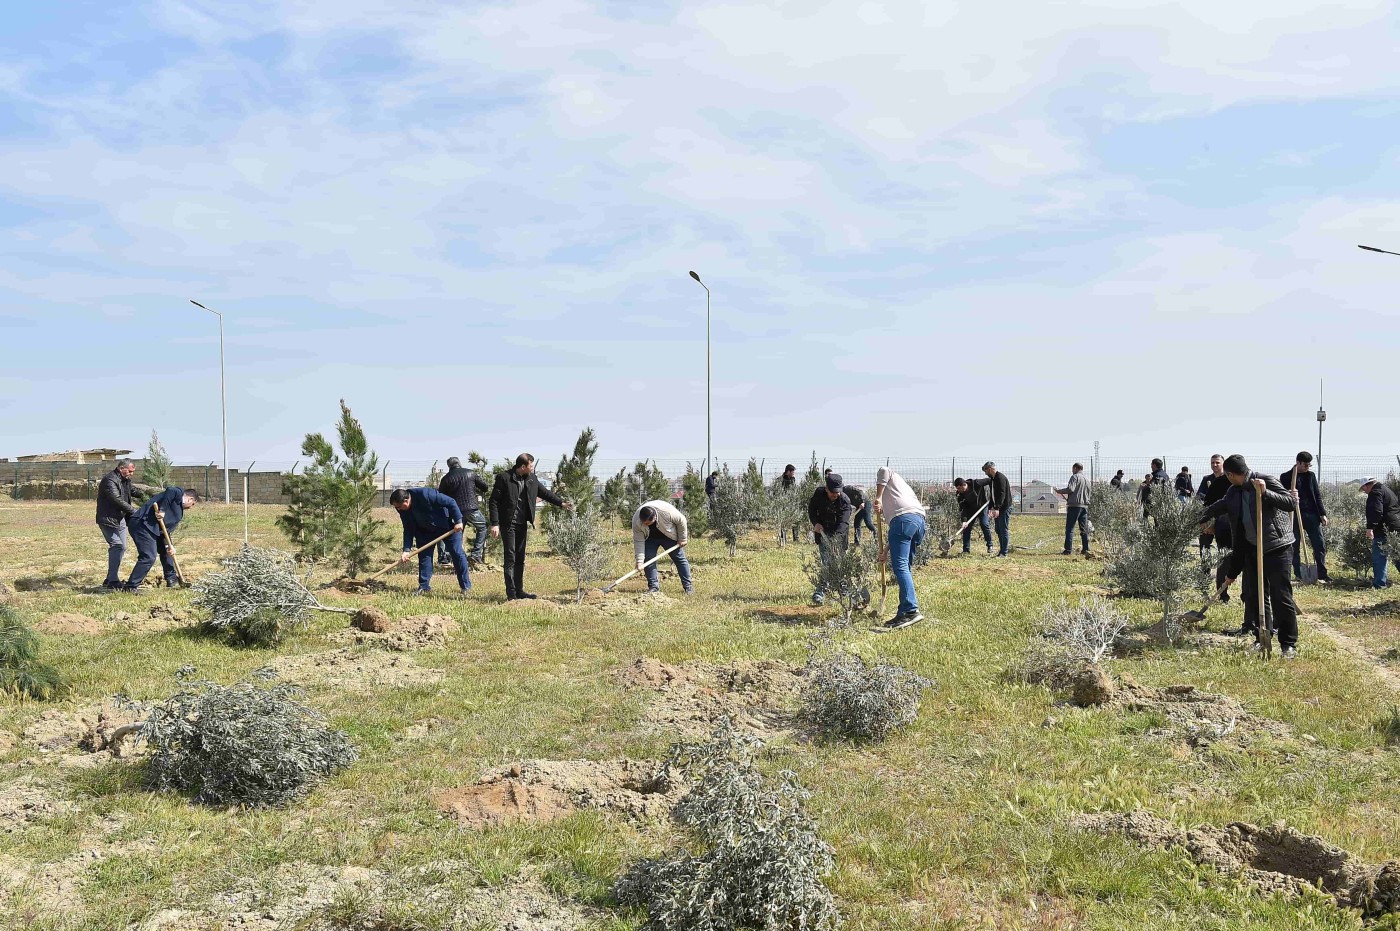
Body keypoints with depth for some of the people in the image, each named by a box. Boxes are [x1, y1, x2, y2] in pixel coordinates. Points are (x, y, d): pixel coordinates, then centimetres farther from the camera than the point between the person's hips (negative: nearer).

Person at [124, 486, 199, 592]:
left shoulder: (179, 512, 24)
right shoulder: (178, 493, 0)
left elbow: (168, 529, 17)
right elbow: (171, 491, -26)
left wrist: (169, 545, 2)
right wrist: (162, 510, -22)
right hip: (142, 524, -11)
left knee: (166, 550, 24)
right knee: (149, 557, -15)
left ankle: (171, 579, 37)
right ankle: (130, 587, -9)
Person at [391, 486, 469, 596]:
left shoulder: (425, 495, -35)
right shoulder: (403, 510, -14)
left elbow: (451, 502, -29)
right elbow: (408, 530, -6)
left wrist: (458, 521, -28)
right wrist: (406, 550, -15)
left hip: (448, 526, -6)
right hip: (426, 530, 6)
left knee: (457, 554, -4)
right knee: (424, 555, -2)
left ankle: (466, 586, 3)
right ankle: (424, 587, 6)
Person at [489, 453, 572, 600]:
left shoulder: (531, 479, 7)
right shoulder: (504, 478, -11)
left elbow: (545, 492, 18)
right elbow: (494, 501, -11)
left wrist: (561, 503, 8)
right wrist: (495, 524, -16)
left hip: (522, 524, 6)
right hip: (508, 524, -6)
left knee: (520, 558, 10)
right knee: (510, 558, -6)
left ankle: (519, 590, 17)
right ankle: (511, 593, -3)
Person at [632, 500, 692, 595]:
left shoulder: (667, 511, -39)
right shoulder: (636, 521, -32)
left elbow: (681, 521, -21)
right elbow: (638, 541, -25)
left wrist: (682, 539, -13)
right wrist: (640, 560, -30)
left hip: (670, 536, -1)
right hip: (650, 538, 1)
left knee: (680, 558, -2)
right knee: (648, 559, -12)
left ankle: (688, 586, 4)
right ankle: (654, 587, -5)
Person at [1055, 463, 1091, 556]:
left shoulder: (1075, 477, -5)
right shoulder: (1087, 479, 19)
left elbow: (1070, 489, -18)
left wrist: (1059, 491, -3)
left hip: (1074, 506, -7)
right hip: (1085, 506, 7)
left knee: (1070, 528, -6)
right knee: (1084, 529, 11)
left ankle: (1068, 549, -11)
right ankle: (1086, 549, 11)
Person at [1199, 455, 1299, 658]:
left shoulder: (1267, 481, -13)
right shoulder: (1234, 492, 9)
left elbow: (1290, 503, -20)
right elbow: (1221, 505, 29)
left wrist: (1265, 493, -31)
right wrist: (1205, 517, 44)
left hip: (1277, 547, -7)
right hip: (1252, 548, 7)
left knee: (1282, 597, -5)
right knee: (1254, 595, 8)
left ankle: (1289, 644, 1)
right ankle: (1262, 638, 19)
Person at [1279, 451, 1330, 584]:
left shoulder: (1311, 475, 10)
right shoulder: (1286, 477, 0)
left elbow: (1317, 495, 12)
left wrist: (1322, 513, 5)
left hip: (1311, 514, 3)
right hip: (1295, 515, -3)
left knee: (1320, 544, 0)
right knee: (1295, 547, 2)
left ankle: (1322, 574, 6)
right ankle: (1298, 575, 9)